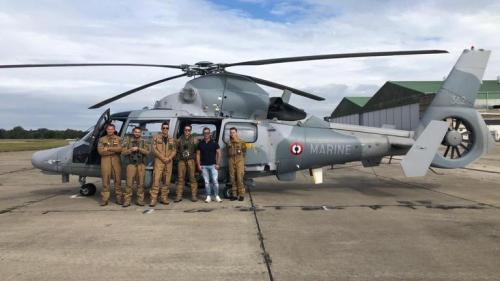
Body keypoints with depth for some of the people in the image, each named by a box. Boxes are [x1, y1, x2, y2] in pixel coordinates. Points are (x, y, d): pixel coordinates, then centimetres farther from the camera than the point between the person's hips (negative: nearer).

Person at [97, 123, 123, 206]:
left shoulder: (118, 139, 9)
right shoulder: (102, 139, 9)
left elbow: (120, 149, -8)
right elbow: (100, 151, -5)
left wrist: (108, 148, -11)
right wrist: (114, 150, -8)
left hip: (116, 160, 0)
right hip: (105, 160, 0)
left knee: (117, 179, 1)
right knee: (105, 180, -1)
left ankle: (119, 198, 7)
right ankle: (104, 199, 1)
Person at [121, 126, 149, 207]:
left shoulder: (143, 142, 10)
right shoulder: (127, 141, 8)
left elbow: (147, 152, -2)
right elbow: (123, 152, 3)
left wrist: (139, 149, -15)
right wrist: (131, 150, -12)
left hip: (141, 164, 1)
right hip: (131, 164, -1)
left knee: (141, 183, 2)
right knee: (129, 183, -5)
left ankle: (140, 200, 9)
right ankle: (127, 200, 0)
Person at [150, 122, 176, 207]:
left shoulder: (172, 139, 14)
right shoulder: (156, 137, 4)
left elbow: (174, 150, 8)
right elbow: (154, 149, -5)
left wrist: (169, 158, -10)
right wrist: (163, 158, -13)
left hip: (169, 162, 4)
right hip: (159, 161, -4)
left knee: (167, 181, 6)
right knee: (156, 180, -10)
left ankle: (164, 198, 15)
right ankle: (153, 199, -9)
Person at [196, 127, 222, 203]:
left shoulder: (214, 143, 2)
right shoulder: (200, 144, 8)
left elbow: (218, 153, 3)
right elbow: (198, 154, 10)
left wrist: (217, 164, -4)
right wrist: (198, 165, 1)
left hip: (213, 165, -2)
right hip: (204, 166, 2)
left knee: (215, 181, -5)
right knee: (206, 182, 4)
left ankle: (217, 196, 5)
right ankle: (208, 196, 12)